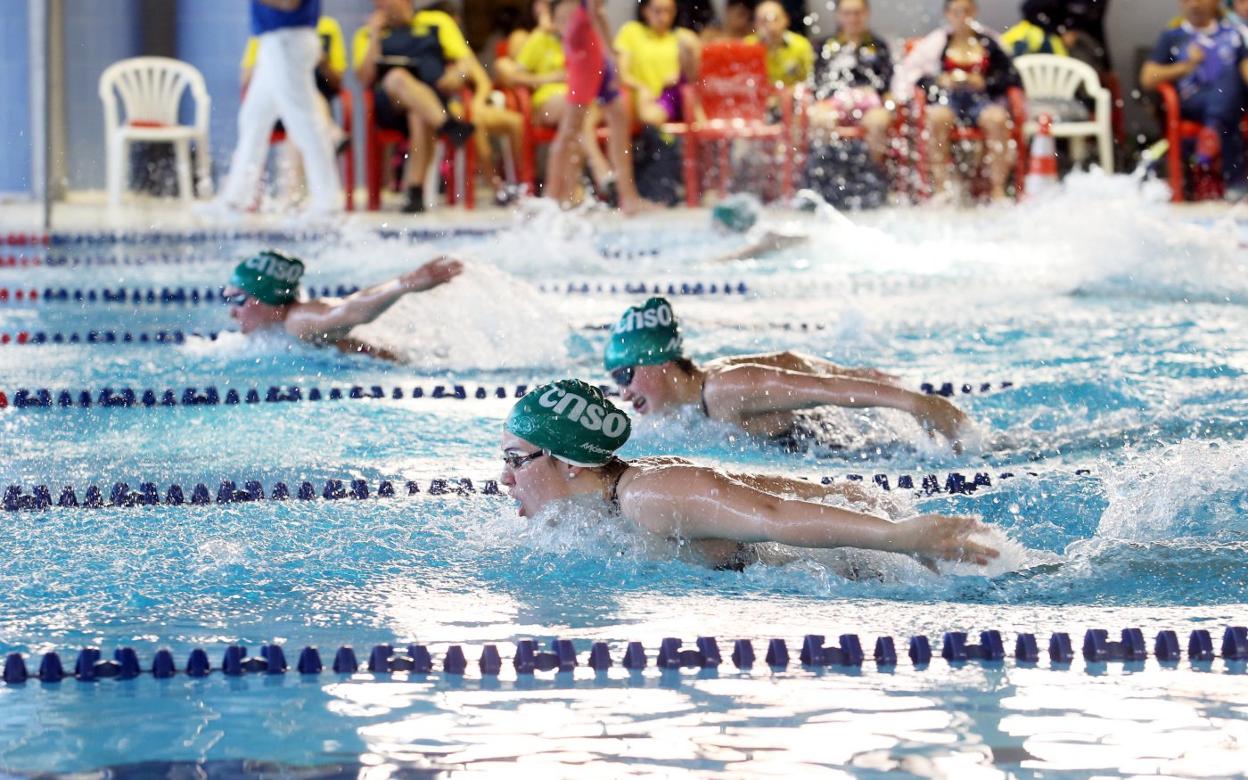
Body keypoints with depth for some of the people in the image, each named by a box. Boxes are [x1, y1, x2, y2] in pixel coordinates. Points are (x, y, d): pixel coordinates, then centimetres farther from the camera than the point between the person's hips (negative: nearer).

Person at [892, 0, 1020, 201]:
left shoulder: (987, 42, 15)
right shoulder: (936, 41, 14)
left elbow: (1011, 76, 11)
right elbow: (908, 70, 9)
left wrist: (985, 82, -6)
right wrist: (937, 81, -6)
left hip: (981, 99, 0)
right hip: (947, 100, 0)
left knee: (997, 118, -34)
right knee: (936, 117, -36)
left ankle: (997, 189, -34)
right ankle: (941, 188, -36)